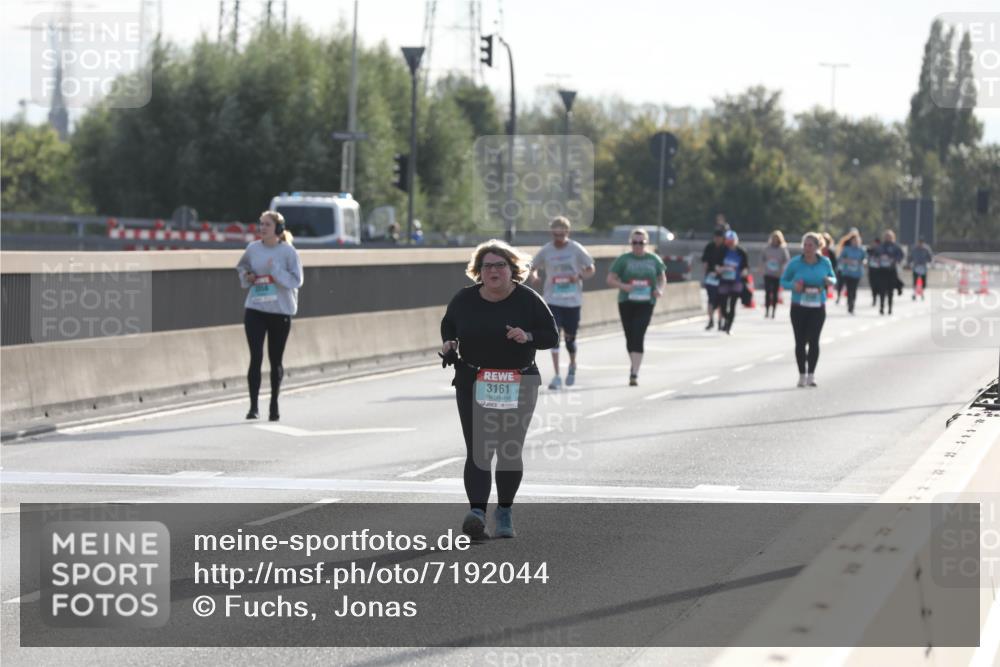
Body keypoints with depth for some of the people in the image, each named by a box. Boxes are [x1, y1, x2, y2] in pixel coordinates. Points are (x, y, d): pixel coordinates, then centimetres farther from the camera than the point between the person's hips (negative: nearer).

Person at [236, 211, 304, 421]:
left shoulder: (288, 251, -5)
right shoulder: (253, 248, 4)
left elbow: (296, 280, -10)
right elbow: (241, 267, 23)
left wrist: (275, 270, -20)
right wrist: (246, 277, 2)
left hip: (281, 311, -1)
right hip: (255, 310, 1)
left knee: (276, 361, 8)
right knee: (255, 358, -9)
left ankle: (274, 404, 24)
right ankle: (253, 406, -6)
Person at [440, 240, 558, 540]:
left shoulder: (527, 299, -3)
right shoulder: (464, 299, 1)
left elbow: (551, 335, 1)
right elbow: (448, 325, 19)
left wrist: (528, 336, -19)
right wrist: (449, 344, -2)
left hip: (517, 387, 0)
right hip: (473, 385, 0)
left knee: (510, 451, 6)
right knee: (477, 450, -11)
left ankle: (505, 512, 23)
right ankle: (477, 511, -20)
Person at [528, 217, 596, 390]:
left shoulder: (576, 249, -3)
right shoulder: (545, 251, 0)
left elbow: (591, 269, 3)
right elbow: (532, 268, 9)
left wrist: (580, 277, -17)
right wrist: (533, 277, -15)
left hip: (573, 300, 0)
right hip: (552, 300, 0)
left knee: (570, 336, 10)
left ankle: (572, 365, 41)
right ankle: (557, 375, -10)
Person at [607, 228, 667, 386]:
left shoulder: (654, 260, 7)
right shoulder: (624, 260, 2)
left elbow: (662, 278, 17)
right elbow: (610, 279, 0)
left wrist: (660, 289, -5)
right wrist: (623, 286, -19)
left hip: (645, 303, -1)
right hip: (626, 302, 1)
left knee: (638, 336, -14)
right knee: (630, 337, 9)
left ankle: (634, 373, -18)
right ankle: (635, 365, 32)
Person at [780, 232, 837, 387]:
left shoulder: (825, 263, 1)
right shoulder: (795, 263, -4)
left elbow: (833, 278, 14)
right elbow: (783, 281, 3)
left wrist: (830, 281, -11)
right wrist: (793, 285, -19)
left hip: (818, 307, 0)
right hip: (799, 307, 0)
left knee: (814, 340, -8)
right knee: (800, 341, 1)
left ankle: (811, 374, 1)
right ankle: (802, 375, 12)